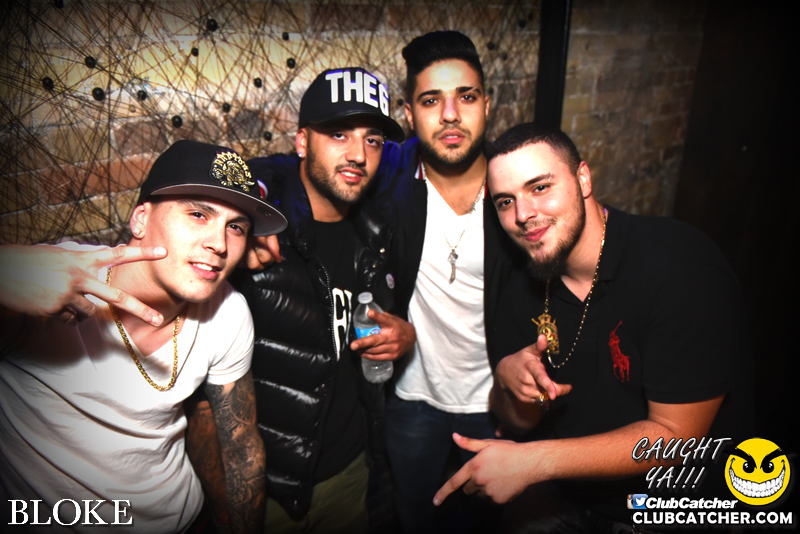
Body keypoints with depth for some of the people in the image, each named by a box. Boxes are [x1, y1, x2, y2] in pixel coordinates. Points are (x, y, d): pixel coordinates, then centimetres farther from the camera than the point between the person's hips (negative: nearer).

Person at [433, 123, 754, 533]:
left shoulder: (681, 265, -21)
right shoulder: (522, 292, -3)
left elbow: (675, 436, -20)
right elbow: (520, 420, 5)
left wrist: (532, 461, -23)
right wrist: (507, 377, -18)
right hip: (562, 497, 4)